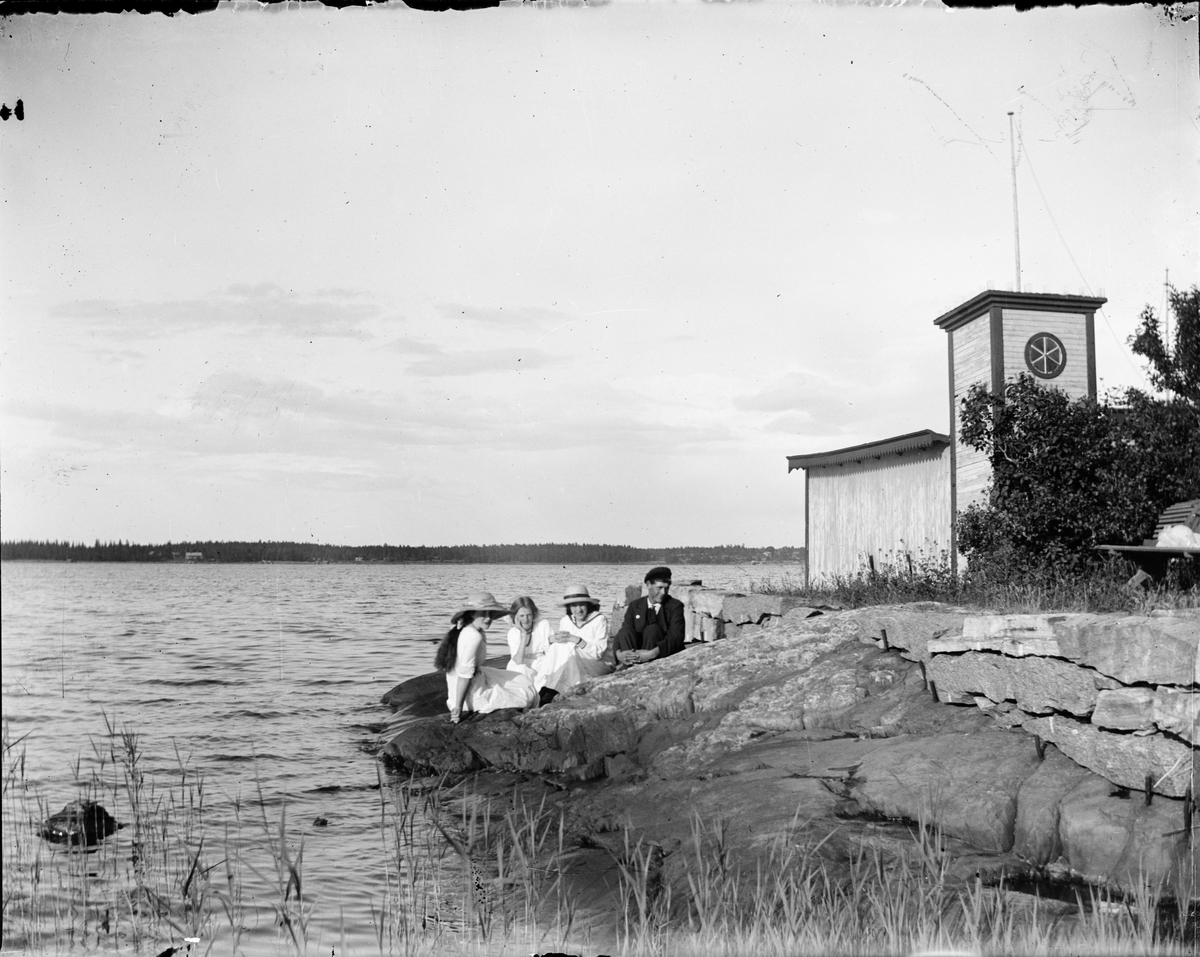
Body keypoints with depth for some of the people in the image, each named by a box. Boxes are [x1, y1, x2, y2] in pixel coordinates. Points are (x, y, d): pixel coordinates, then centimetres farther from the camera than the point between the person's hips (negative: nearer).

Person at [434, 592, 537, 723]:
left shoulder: (462, 630, 2)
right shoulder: (474, 637, -27)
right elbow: (465, 674, -26)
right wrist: (458, 707, -23)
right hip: (473, 696, -9)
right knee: (526, 694, 10)